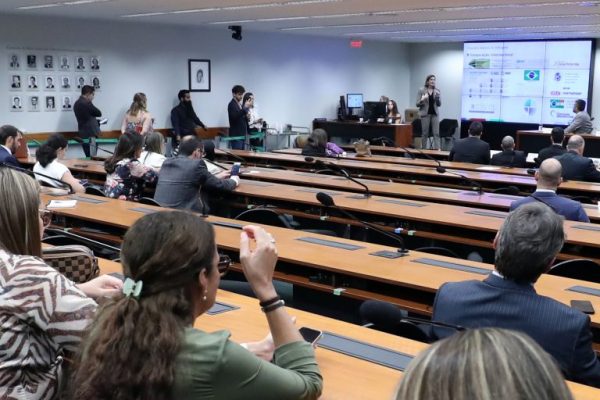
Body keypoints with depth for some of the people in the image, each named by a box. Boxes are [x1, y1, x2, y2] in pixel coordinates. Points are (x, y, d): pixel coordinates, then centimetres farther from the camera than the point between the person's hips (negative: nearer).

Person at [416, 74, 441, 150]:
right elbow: (417, 104, -3)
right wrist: (422, 99, -22)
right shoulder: (421, 90, -2)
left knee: (436, 133, -6)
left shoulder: (437, 90, 6)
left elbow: (439, 104, 5)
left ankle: (437, 149, -10)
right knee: (425, 133, 2)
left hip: (435, 114, 2)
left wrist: (437, 96, -12)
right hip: (425, 114, -2)